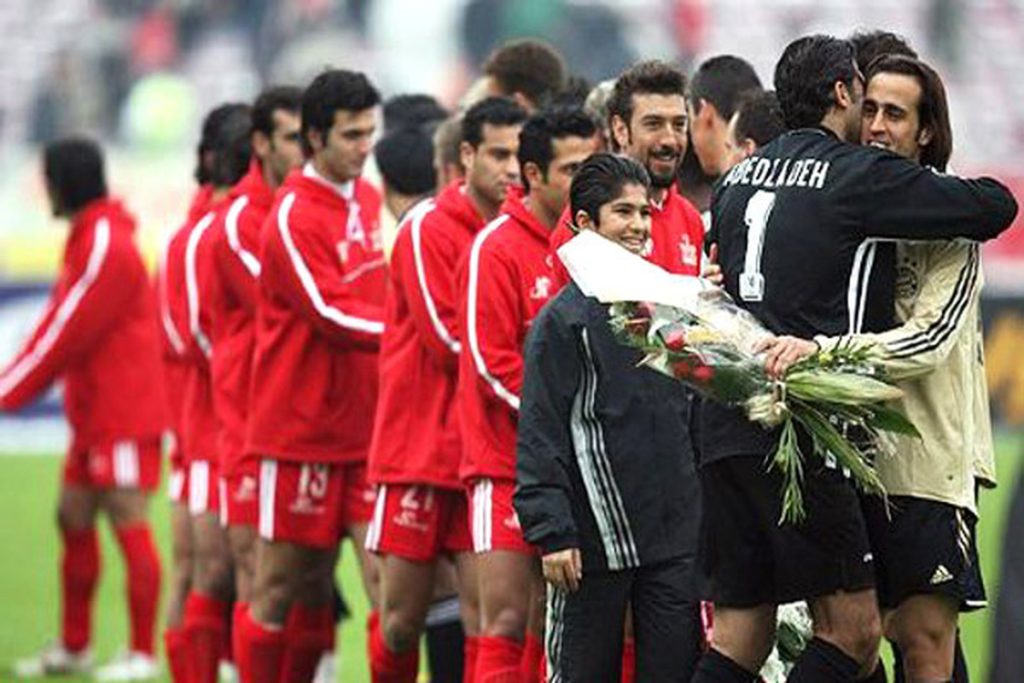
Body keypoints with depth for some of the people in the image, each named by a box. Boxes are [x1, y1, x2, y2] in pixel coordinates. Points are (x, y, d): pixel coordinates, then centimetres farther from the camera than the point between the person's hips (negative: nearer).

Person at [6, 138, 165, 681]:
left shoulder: (105, 248, -17)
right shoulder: (87, 239, 14)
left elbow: (66, 332, -17)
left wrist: (9, 391, -12)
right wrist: (17, 379, 12)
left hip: (123, 416, -10)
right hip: (93, 413, 10)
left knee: (129, 524, -7)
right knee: (73, 519, 13)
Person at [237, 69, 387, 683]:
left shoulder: (371, 200, 11)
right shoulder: (293, 216, -12)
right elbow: (332, 314, -17)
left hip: (365, 424, 7)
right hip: (301, 426, -7)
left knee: (373, 576, 2)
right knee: (285, 583, 0)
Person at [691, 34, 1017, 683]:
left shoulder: (738, 178, 17)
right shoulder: (858, 174, -4)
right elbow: (994, 208, -1)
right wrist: (984, 186, 22)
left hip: (723, 430, 8)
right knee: (852, 629, -4)